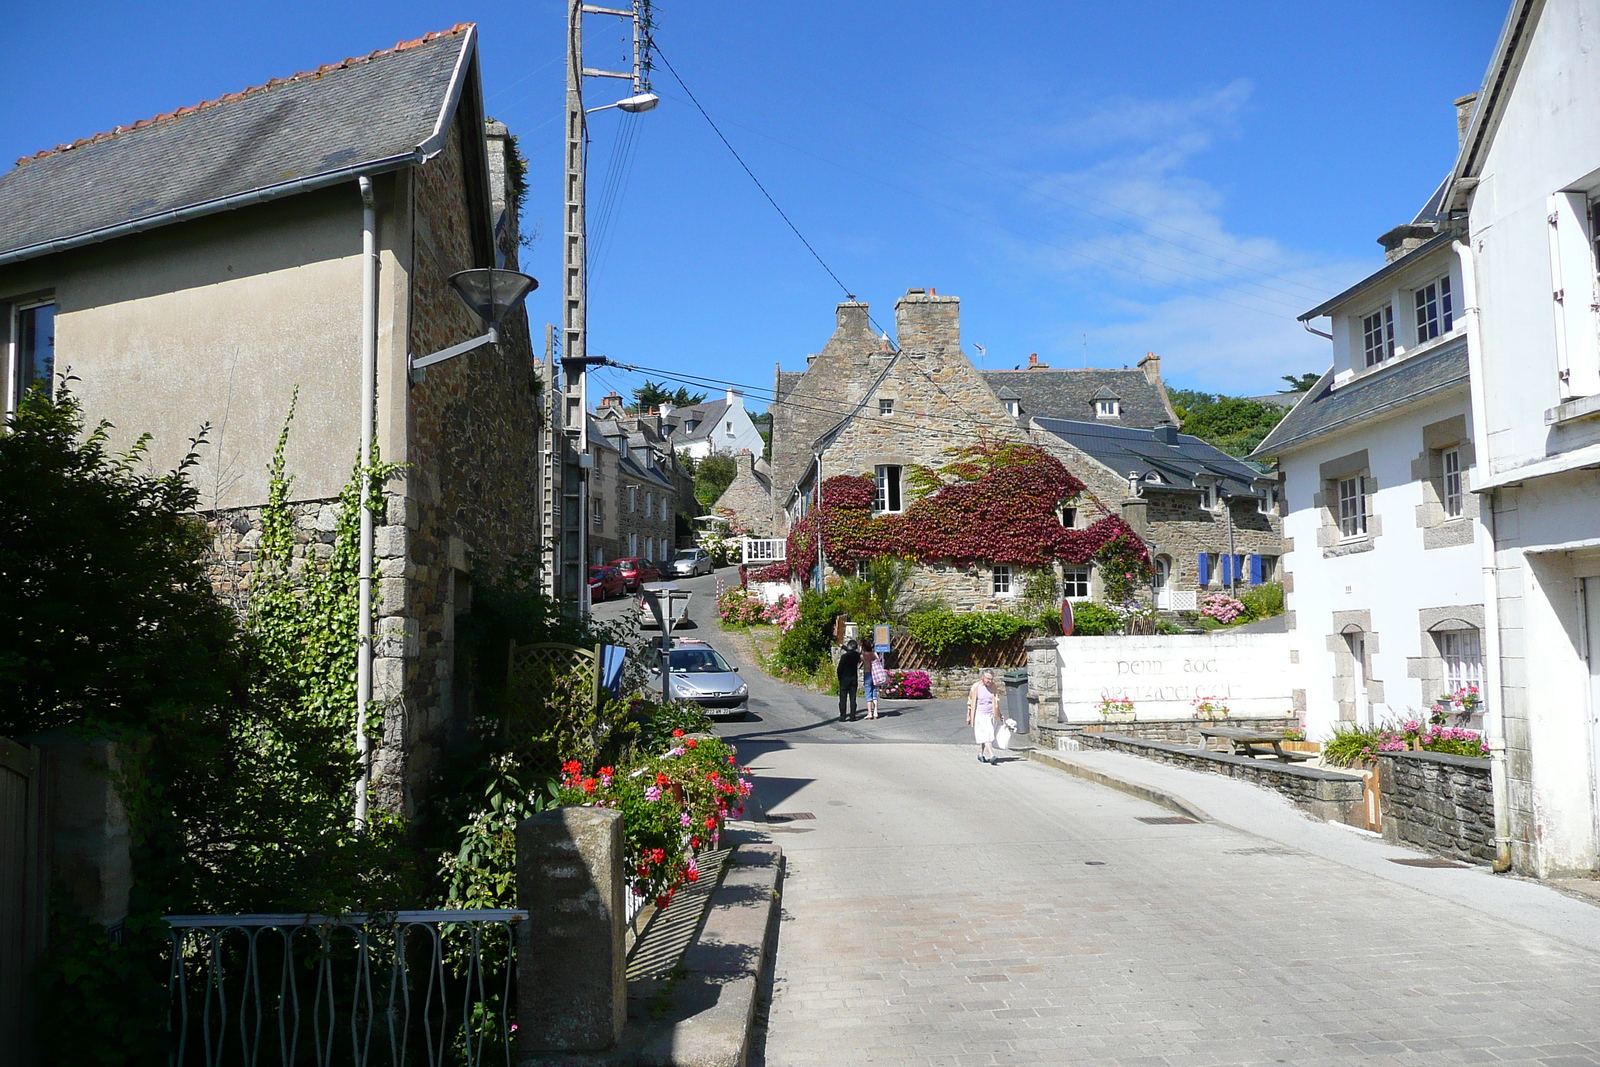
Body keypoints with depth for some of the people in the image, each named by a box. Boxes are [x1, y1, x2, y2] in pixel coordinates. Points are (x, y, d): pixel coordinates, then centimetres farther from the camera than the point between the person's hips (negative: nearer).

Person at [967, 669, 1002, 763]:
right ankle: (992, 756, -21)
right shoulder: (976, 686, -7)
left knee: (984, 736, 9)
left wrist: (999, 714, 21)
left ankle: (980, 754, 24)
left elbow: (996, 701, 18)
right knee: (986, 735, -14)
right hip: (980, 715, -4)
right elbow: (971, 702, 0)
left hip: (991, 715, 4)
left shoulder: (993, 686, 6)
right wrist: (969, 716, 3)